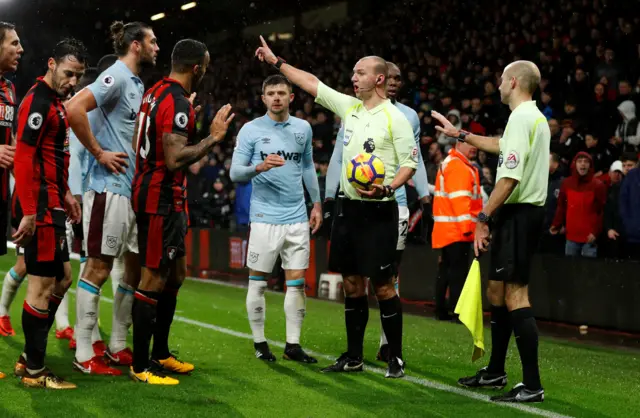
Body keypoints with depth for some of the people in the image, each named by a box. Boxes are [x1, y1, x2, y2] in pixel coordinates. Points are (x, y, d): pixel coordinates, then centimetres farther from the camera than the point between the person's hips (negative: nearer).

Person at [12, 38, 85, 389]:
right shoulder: (38, 101, -14)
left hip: (52, 205, 10)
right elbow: (24, 159, -21)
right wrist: (29, 213, -24)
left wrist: (65, 194, 19)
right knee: (43, 286, -5)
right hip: (40, 207, -10)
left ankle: (29, 357, 21)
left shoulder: (55, 101, 16)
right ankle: (34, 372, 3)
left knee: (62, 278, 16)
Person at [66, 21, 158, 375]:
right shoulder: (116, 77, -11)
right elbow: (74, 108, -25)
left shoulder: (138, 84, 17)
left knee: (137, 268, 12)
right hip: (111, 188, -10)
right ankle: (84, 355, 1)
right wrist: (99, 153, -18)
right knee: (98, 268, -5)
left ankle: (118, 347, 21)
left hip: (137, 190, 10)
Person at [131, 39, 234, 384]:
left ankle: (160, 354, 26)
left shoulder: (155, 93, 12)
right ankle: (140, 366, 3)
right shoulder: (178, 103, -19)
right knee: (154, 280, -4)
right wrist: (213, 137, -20)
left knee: (175, 275, 18)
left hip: (149, 191, 10)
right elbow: (175, 160, -27)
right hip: (161, 199, -10)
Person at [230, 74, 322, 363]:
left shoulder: (303, 128, 10)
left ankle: (293, 344, 10)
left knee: (297, 282, 3)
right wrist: (259, 167, -23)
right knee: (258, 282, 1)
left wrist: (316, 203, 18)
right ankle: (259, 342, 12)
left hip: (297, 217, 3)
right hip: (264, 217, -3)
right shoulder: (250, 130, -1)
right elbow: (235, 172, -5)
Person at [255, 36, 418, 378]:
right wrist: (276, 61, 18)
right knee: (351, 284, 10)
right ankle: (353, 356, 18)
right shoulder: (348, 106, 10)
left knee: (383, 286, -5)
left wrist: (386, 188, -24)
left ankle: (395, 358, 5)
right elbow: (311, 83, 17)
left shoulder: (395, 118, -8)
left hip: (378, 211, -6)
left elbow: (410, 163, -9)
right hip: (348, 207, 6)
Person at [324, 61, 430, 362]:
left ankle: (387, 344, 10)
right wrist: (329, 199, -3)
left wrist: (424, 196, 8)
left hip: (395, 204, 3)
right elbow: (338, 159, 3)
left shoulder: (409, 117, 10)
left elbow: (416, 160, 17)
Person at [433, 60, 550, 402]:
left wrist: (483, 218, -20)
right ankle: (495, 372, 27)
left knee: (515, 296, -10)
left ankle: (532, 385, -9)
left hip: (517, 214, -10)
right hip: (519, 213, 10)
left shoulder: (522, 118, -15)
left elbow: (510, 176, -23)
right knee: (496, 292, 17)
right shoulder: (533, 117, 16)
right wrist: (460, 135, 45)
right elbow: (502, 146, 37)